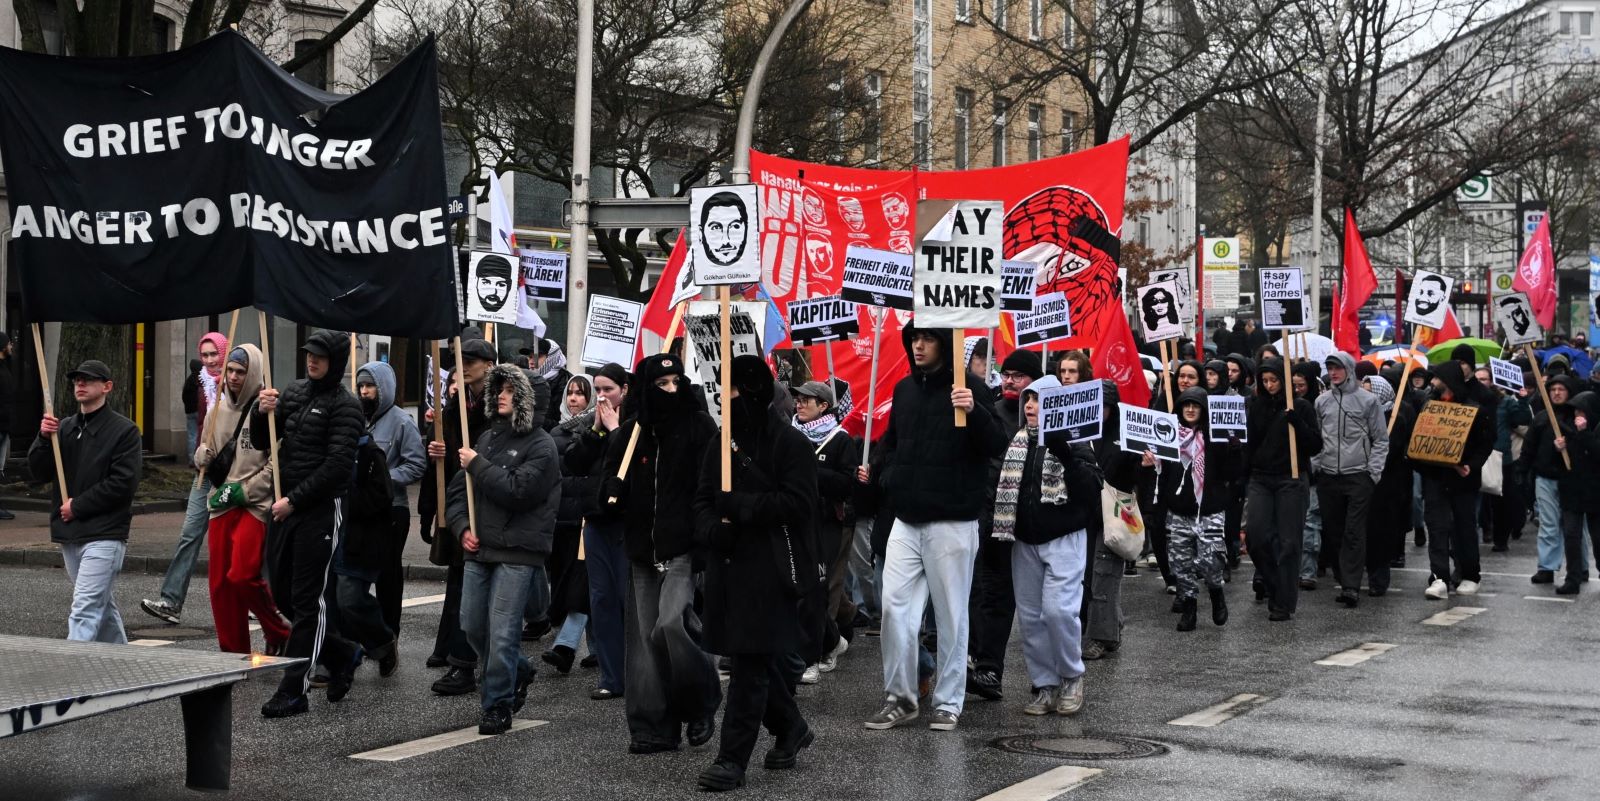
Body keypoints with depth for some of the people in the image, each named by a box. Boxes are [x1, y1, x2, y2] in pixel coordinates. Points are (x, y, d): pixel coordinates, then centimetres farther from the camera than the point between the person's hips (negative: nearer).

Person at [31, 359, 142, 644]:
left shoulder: (124, 430, -5)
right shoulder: (64, 428, 14)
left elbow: (124, 482, -13)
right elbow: (39, 472, 8)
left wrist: (78, 506, -13)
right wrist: (44, 439, -9)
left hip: (104, 536, -7)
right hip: (69, 535, 7)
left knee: (85, 610, -15)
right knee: (103, 607, 16)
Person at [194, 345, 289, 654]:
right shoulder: (218, 409, 13)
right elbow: (203, 455, 22)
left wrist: (242, 490, -11)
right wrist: (204, 455, -2)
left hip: (254, 505, -7)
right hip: (220, 505, 7)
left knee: (242, 576, -18)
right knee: (219, 582, 6)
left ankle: (278, 633, 5)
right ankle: (233, 652, 17)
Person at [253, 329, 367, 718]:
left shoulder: (345, 405, -9)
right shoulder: (294, 392, 12)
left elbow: (337, 465, -17)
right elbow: (262, 443, 17)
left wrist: (294, 500, -17)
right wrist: (261, 413, -3)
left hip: (320, 510, -7)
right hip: (284, 507, 8)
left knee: (307, 600, -4)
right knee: (282, 594, 11)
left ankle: (293, 690, 0)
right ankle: (341, 655, 29)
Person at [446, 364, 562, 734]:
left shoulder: (540, 445, -5)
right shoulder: (486, 438, 15)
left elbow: (516, 491, -19)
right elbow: (457, 489, 16)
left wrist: (478, 465, -12)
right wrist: (461, 526, 0)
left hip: (517, 553, -7)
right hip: (479, 549, 7)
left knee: (502, 632, -8)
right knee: (472, 627, 11)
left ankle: (498, 705, 3)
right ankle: (517, 673, 33)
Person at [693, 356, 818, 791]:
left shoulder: (791, 443, -7)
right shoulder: (721, 444, 15)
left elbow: (798, 502, -15)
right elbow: (703, 499, 14)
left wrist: (740, 507, -17)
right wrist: (712, 528, -7)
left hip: (770, 568, -7)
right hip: (728, 564, 7)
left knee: (750, 662, -8)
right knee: (758, 656, 15)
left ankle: (733, 757, -6)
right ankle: (790, 727, 35)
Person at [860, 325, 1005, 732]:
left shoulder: (968, 390, -6)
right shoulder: (904, 389, 11)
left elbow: (996, 447, -14)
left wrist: (975, 411, -30)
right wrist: (878, 470, 9)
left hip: (952, 521, -5)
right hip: (906, 519, 5)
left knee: (950, 613, 3)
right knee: (895, 607, 0)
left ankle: (948, 702, 12)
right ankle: (899, 698, 9)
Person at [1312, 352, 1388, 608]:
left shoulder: (1368, 400, 1)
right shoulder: (1322, 401, 11)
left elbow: (1381, 440, 3)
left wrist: (1374, 471, -5)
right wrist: (1315, 464, 5)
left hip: (1358, 476, -4)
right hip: (1328, 477, 4)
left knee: (1354, 533, -9)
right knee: (1332, 531, 6)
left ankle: (1351, 586, -12)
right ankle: (1343, 579, 16)